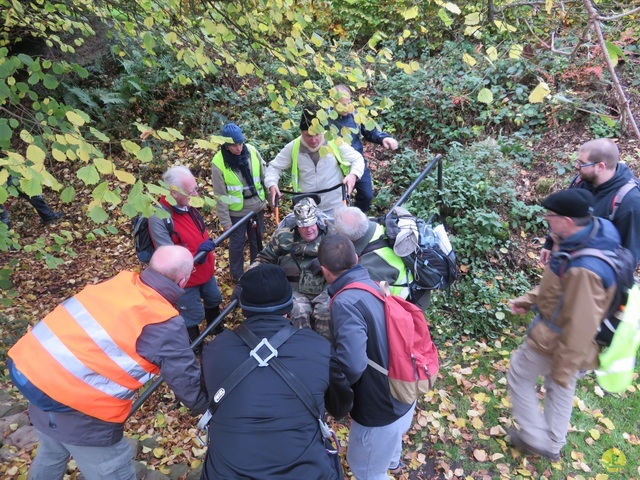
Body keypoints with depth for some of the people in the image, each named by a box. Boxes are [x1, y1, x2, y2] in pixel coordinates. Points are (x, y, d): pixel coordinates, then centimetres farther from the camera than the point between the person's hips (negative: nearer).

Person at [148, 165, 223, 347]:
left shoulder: (188, 205, -7)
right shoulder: (158, 217, -30)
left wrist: (208, 245, -7)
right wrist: (196, 254, -40)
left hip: (205, 269, 8)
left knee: (214, 300, 29)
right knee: (193, 315, 11)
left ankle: (217, 330, 57)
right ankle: (195, 348, 39)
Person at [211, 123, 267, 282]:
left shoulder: (252, 151, -11)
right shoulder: (218, 163, -21)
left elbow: (264, 175, 2)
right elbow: (220, 196, -15)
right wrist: (225, 221, -12)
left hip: (257, 207, 4)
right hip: (236, 212, -4)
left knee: (257, 240, 21)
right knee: (237, 244, 14)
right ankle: (237, 275, 37)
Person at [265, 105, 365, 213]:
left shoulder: (335, 142, -10)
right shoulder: (293, 148, -4)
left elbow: (357, 159, -1)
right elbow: (274, 167, 6)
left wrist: (353, 175, -23)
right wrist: (272, 185, -14)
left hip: (337, 207, -1)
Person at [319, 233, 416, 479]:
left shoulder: (346, 302, -30)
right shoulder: (376, 286, -5)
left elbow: (352, 365, -37)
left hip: (380, 410, -8)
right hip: (403, 397, 8)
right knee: (390, 438, 40)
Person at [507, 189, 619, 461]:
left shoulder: (583, 270, -39)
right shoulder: (591, 235, -7)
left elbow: (580, 326, -30)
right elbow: (557, 285, 9)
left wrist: (563, 367, -18)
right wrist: (528, 301, 8)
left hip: (556, 341, -9)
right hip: (565, 338, 9)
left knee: (519, 377, 16)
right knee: (560, 388, 26)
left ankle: (535, 439, 34)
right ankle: (553, 445, 48)